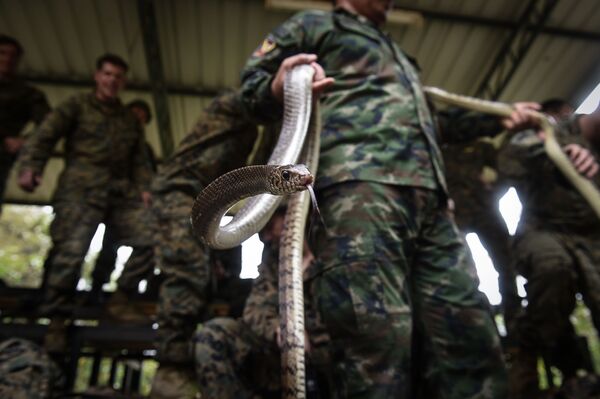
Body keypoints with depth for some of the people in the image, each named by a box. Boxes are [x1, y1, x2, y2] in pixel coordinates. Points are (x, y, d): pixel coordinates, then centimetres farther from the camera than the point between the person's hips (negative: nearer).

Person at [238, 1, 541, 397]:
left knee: (470, 332, -2)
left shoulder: (395, 52, 42)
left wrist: (497, 119, 42)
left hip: (429, 197, 8)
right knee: (379, 334, -19)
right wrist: (278, 89, -12)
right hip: (358, 183, -7)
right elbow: (252, 80, 13)